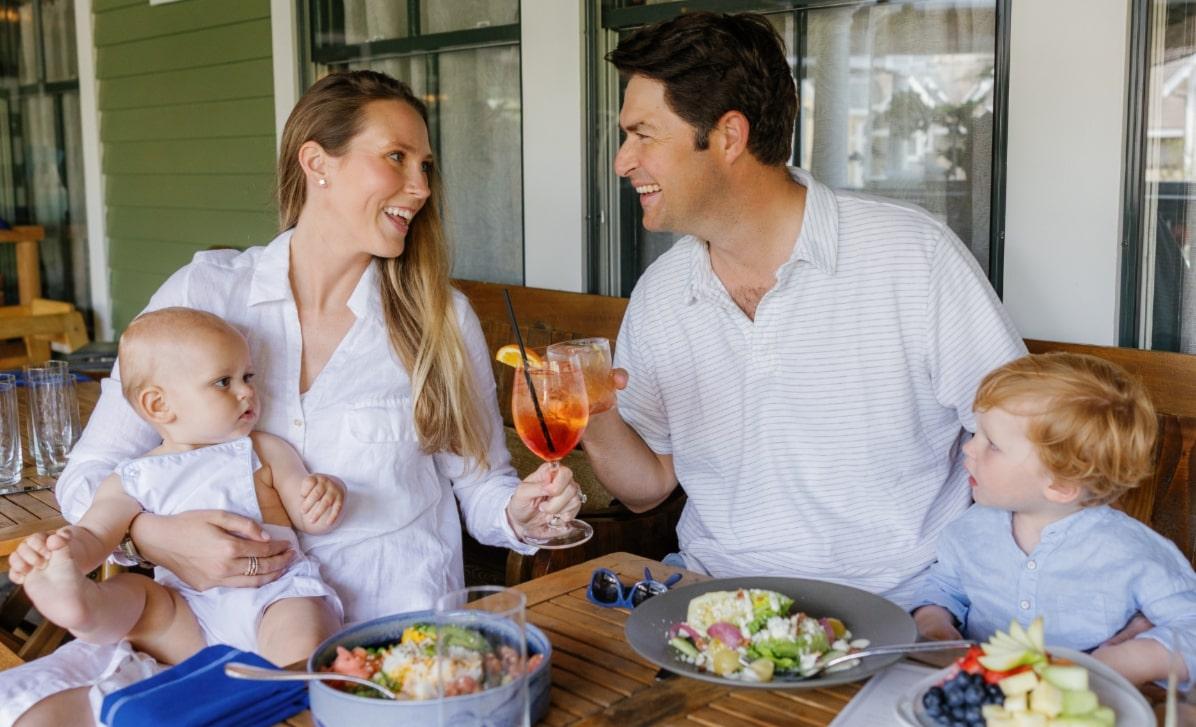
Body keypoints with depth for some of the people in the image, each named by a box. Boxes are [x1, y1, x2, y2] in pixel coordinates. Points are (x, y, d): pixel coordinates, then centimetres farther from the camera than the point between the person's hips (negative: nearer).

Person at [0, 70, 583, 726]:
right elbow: (91, 474, 2)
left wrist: (520, 508, -14)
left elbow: (478, 483, 9)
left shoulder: (441, 320, 1)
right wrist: (153, 536, -19)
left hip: (389, 628, 0)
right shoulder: (203, 292, 0)